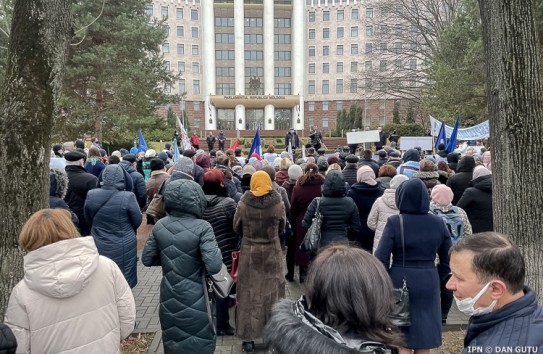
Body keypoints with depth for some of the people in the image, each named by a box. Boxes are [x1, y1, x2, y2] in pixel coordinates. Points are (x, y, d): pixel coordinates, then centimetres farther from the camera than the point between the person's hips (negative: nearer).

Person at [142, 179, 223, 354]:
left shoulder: (159, 226, -4)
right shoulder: (202, 227, -19)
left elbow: (147, 259, 4)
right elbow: (214, 266, -25)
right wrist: (215, 248, -7)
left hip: (169, 300, 5)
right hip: (195, 302, -4)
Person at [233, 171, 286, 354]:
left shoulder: (243, 204, -12)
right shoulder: (278, 204, -11)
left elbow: (236, 228, 1)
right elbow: (282, 227, 3)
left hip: (249, 252, -1)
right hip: (272, 252, 1)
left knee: (249, 294, 10)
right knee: (272, 293, 14)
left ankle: (248, 338, 17)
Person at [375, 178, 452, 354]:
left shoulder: (394, 222, -11)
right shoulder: (438, 223, 0)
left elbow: (381, 258, -13)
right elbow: (448, 260, 5)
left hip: (400, 282, -3)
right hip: (428, 284, 3)